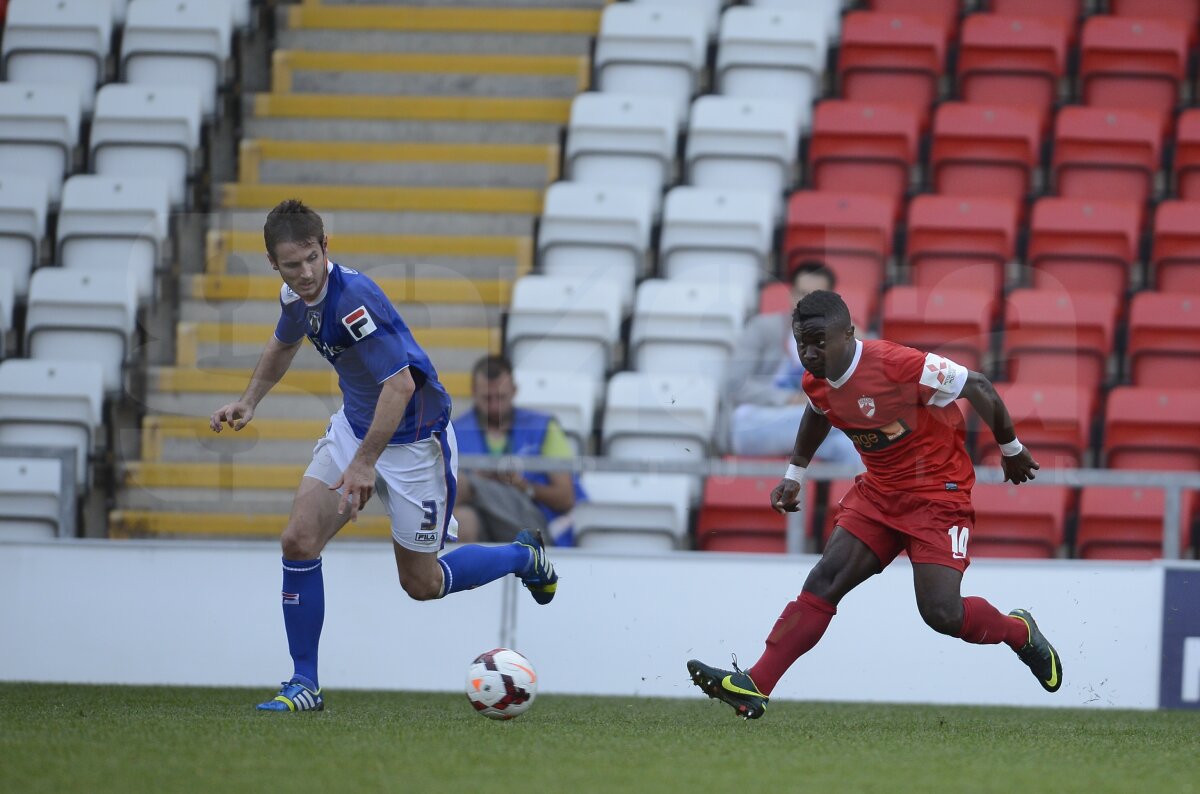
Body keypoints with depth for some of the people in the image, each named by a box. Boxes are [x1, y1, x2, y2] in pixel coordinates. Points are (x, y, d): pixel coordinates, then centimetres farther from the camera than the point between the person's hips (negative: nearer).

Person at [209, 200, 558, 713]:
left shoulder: (353, 298, -31)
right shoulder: (297, 295, -4)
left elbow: (401, 385, -33)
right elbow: (283, 345, 20)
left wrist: (365, 463, -34)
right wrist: (249, 403, 9)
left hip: (414, 437, -7)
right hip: (355, 425, 7)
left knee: (421, 584, 5)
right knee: (299, 541, -9)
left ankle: (524, 557, 32)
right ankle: (304, 684, 0)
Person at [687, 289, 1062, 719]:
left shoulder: (900, 365, -27)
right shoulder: (816, 381, -4)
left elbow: (979, 388, -15)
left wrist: (1011, 449, -2)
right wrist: (795, 474, 22)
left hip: (938, 494, -6)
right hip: (878, 491, 6)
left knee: (941, 612, -16)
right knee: (824, 581, -8)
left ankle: (1019, 631, 15)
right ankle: (753, 688, -14)